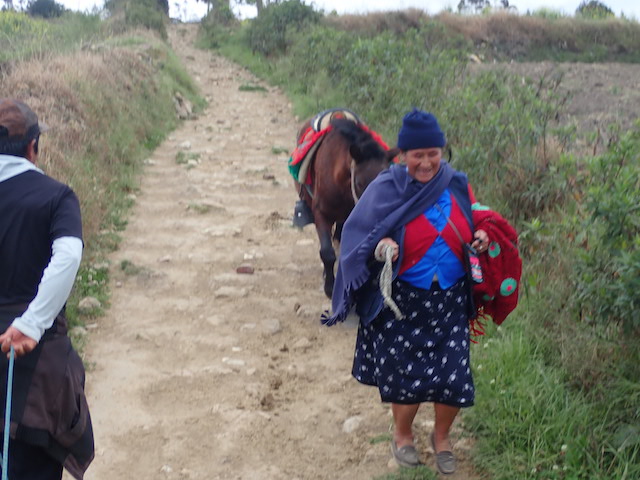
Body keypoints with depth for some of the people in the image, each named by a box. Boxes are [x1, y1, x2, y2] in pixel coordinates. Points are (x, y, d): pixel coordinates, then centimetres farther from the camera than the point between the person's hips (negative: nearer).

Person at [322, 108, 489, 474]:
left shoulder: (458, 186, -1)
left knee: (453, 376, 2)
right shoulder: (387, 189, -12)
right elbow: (357, 234, -9)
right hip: (403, 301, -2)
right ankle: (403, 435, 37)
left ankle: (442, 437, 32)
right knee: (405, 373, 6)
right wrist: (379, 247, -30)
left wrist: (481, 239, -9)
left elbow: (476, 226, 14)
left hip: (451, 301, 3)